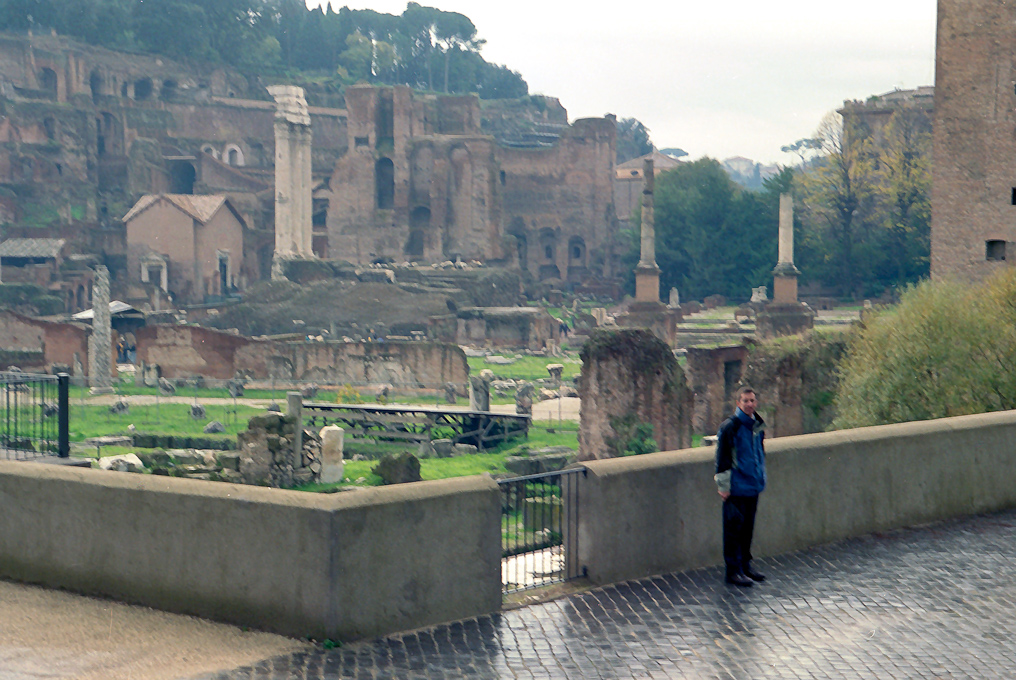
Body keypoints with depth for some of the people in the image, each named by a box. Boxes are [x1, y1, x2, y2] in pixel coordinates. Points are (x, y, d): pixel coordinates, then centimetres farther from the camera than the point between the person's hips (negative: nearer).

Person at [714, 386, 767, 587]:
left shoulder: (758, 425, 10)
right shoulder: (730, 426, -11)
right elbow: (722, 457, -11)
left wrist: (760, 480, 22)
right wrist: (723, 485, -12)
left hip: (753, 487, 7)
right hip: (736, 488, -7)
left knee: (748, 528, 14)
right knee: (734, 529, -2)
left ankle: (745, 566, 24)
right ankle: (733, 570, 3)